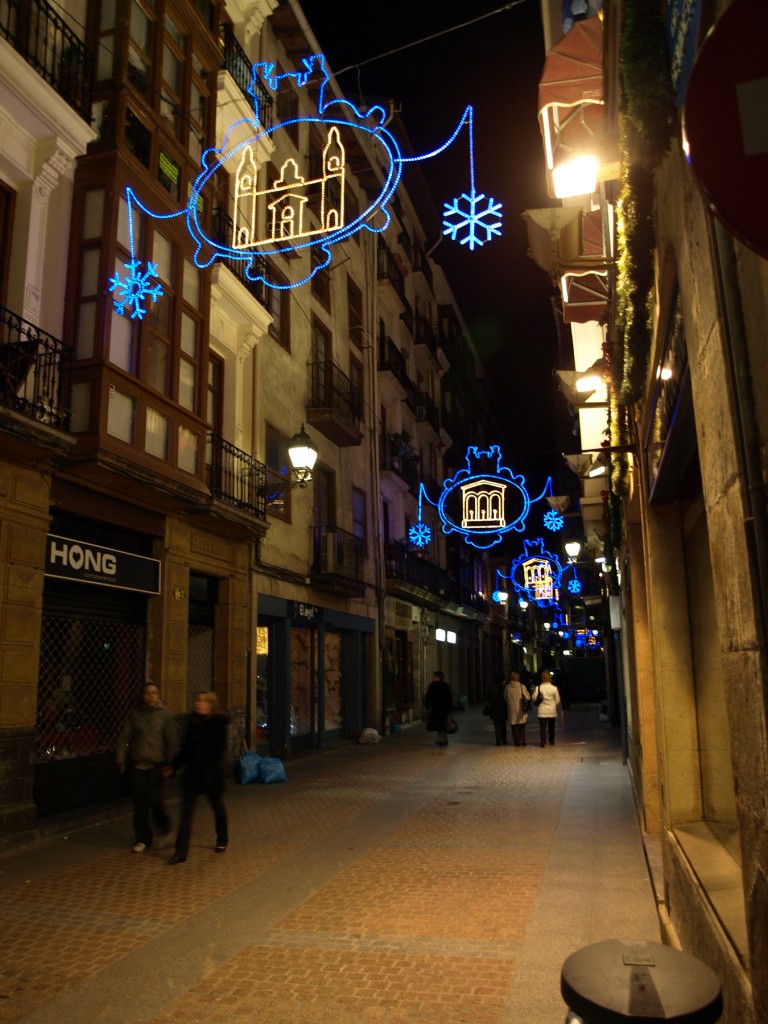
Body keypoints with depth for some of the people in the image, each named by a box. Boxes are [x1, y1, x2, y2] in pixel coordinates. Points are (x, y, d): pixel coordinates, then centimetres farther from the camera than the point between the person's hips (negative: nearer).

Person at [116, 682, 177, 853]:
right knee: (140, 803, 5)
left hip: (157, 764, -2)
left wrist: (168, 763, -8)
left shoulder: (165, 715, -2)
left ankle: (166, 827, 24)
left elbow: (171, 741, -2)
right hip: (137, 764, 2)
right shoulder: (135, 714, 3)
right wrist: (121, 760, 1)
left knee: (156, 800, -6)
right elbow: (124, 738, 6)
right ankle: (142, 839, 20)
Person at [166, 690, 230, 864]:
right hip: (192, 773, 5)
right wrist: (174, 766, 10)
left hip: (212, 774, -5)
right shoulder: (193, 721, 6)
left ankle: (222, 840, 35)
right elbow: (186, 748, 13)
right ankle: (181, 852, 2)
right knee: (186, 810, -1)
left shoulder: (219, 723, -12)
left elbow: (219, 751, -16)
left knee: (218, 807, 14)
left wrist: (209, 772, -22)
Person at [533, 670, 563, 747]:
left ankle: (543, 742, -6)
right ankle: (552, 741, 26)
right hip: (552, 710, 2)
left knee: (542, 727, 1)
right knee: (551, 727, 16)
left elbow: (534, 698, -10)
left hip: (542, 710, -2)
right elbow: (557, 700, 0)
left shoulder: (538, 687, -10)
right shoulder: (554, 688, -7)